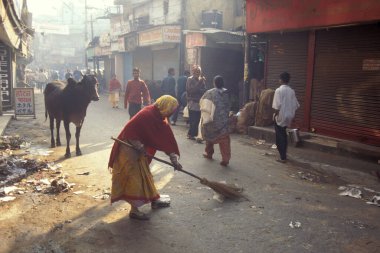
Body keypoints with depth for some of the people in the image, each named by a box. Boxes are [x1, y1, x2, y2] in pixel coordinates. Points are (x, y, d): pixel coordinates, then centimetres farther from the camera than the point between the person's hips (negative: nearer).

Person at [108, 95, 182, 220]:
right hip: (129, 150, -9)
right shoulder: (147, 115, -26)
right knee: (134, 177, -3)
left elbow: (166, 139, -1)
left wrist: (174, 159, -4)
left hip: (138, 150, 9)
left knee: (145, 175, 19)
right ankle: (134, 210, 9)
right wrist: (140, 147, -22)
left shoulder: (158, 117, 1)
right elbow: (129, 132, -27)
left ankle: (154, 200, 34)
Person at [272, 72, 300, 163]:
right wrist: (291, 113, 17)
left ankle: (283, 157, 0)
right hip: (289, 116, 6)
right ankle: (283, 154, 27)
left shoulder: (279, 90, -13)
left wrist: (275, 115, -8)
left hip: (280, 116, -6)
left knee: (279, 137, 1)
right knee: (284, 135, 20)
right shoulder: (292, 91, 5)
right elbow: (296, 105, 6)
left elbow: (277, 106, -19)